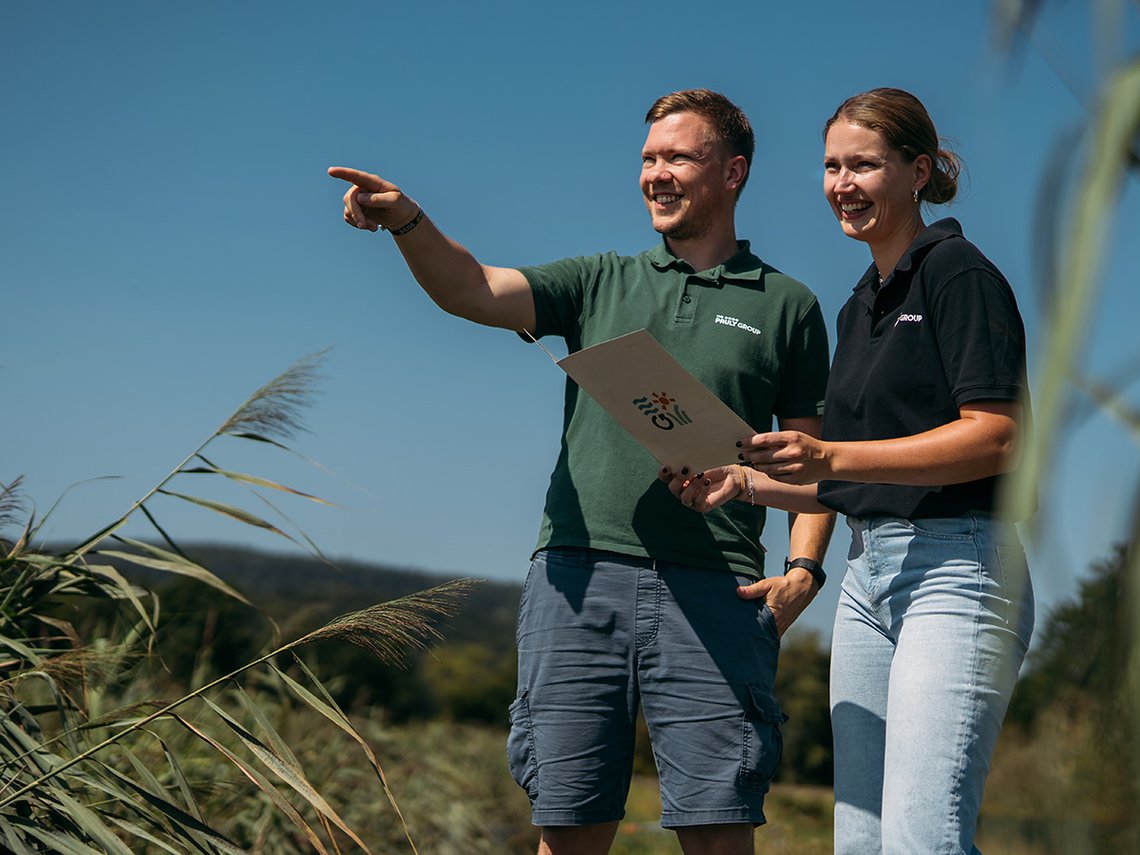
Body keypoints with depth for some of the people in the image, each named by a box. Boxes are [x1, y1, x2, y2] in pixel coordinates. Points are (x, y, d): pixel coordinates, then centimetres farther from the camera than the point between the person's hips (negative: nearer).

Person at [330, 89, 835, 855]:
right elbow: (471, 290, 2)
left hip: (715, 591, -2)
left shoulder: (786, 306, 13)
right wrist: (407, 221, -17)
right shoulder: (600, 283, 17)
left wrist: (804, 571, -4)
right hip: (580, 580, 2)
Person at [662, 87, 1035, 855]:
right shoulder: (861, 307, 21)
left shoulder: (960, 274, -5)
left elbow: (997, 438, -16)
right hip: (869, 574, 9)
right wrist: (743, 480, 9)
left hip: (958, 568, -8)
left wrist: (829, 457, -23)